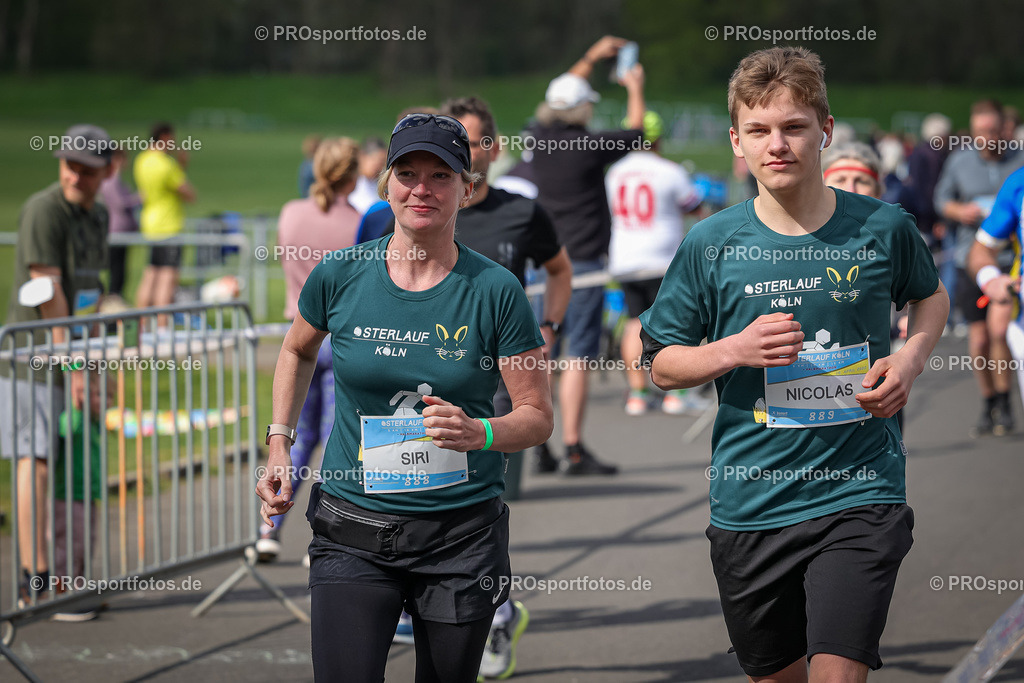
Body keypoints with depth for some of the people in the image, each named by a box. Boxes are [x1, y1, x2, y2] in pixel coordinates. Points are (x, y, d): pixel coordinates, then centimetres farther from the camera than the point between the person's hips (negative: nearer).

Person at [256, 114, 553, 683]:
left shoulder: (495, 290, -5)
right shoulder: (340, 276, -1)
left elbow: (538, 417, -1)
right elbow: (298, 352, 21)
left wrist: (478, 432, -21)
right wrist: (279, 448, 10)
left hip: (462, 533, 0)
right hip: (353, 536, 0)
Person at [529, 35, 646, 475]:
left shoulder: (541, 138, 5)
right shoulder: (588, 147, -12)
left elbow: (560, 97, 25)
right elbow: (635, 134, 6)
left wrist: (591, 59, 35)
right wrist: (635, 90, 23)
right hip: (582, 262, -7)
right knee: (579, 357, -6)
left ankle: (539, 449, 8)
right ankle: (574, 450, -9)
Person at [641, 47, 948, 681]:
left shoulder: (884, 227, -2)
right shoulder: (711, 243, -2)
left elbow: (931, 295, 20)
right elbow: (663, 365, 6)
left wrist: (912, 357, -1)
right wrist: (735, 350, -13)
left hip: (858, 493, -2)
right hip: (749, 504, 2)